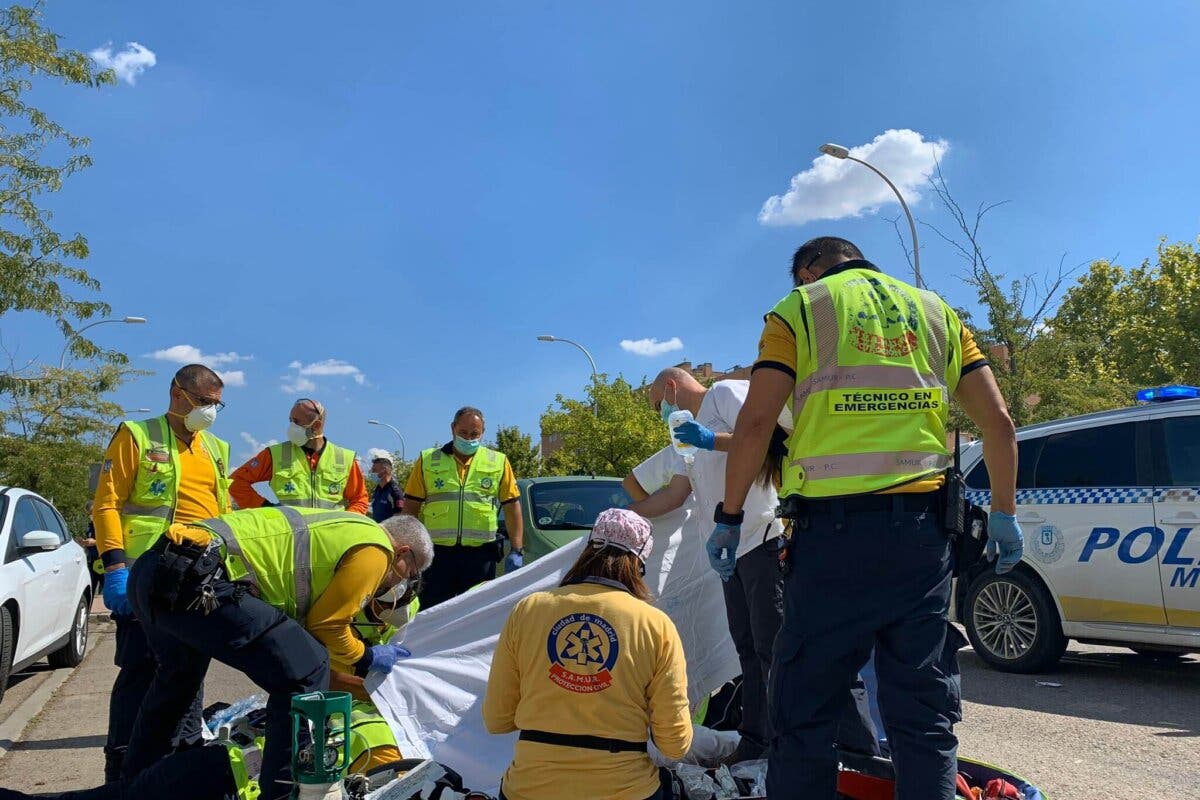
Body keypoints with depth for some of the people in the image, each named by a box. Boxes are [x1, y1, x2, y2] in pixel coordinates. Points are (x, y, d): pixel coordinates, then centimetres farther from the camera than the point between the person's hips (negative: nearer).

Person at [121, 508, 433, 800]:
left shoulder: (341, 529, 26)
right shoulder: (375, 548, 0)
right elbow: (326, 625, 4)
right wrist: (368, 658, 22)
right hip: (194, 581, -11)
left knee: (179, 675, 35)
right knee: (305, 671, -6)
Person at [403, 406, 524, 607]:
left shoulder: (499, 462, 7)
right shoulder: (428, 461, 6)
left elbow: (512, 507, 7)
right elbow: (410, 507, 8)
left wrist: (516, 551, 1)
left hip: (481, 554, 0)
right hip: (436, 553, 0)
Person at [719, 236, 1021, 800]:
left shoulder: (799, 308, 6)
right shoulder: (935, 310, 18)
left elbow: (755, 422, -6)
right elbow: (998, 422, 12)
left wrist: (729, 516, 1)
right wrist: (1004, 513, 21)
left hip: (833, 526, -4)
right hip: (922, 528, 4)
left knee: (804, 713, 5)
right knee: (925, 711, 12)